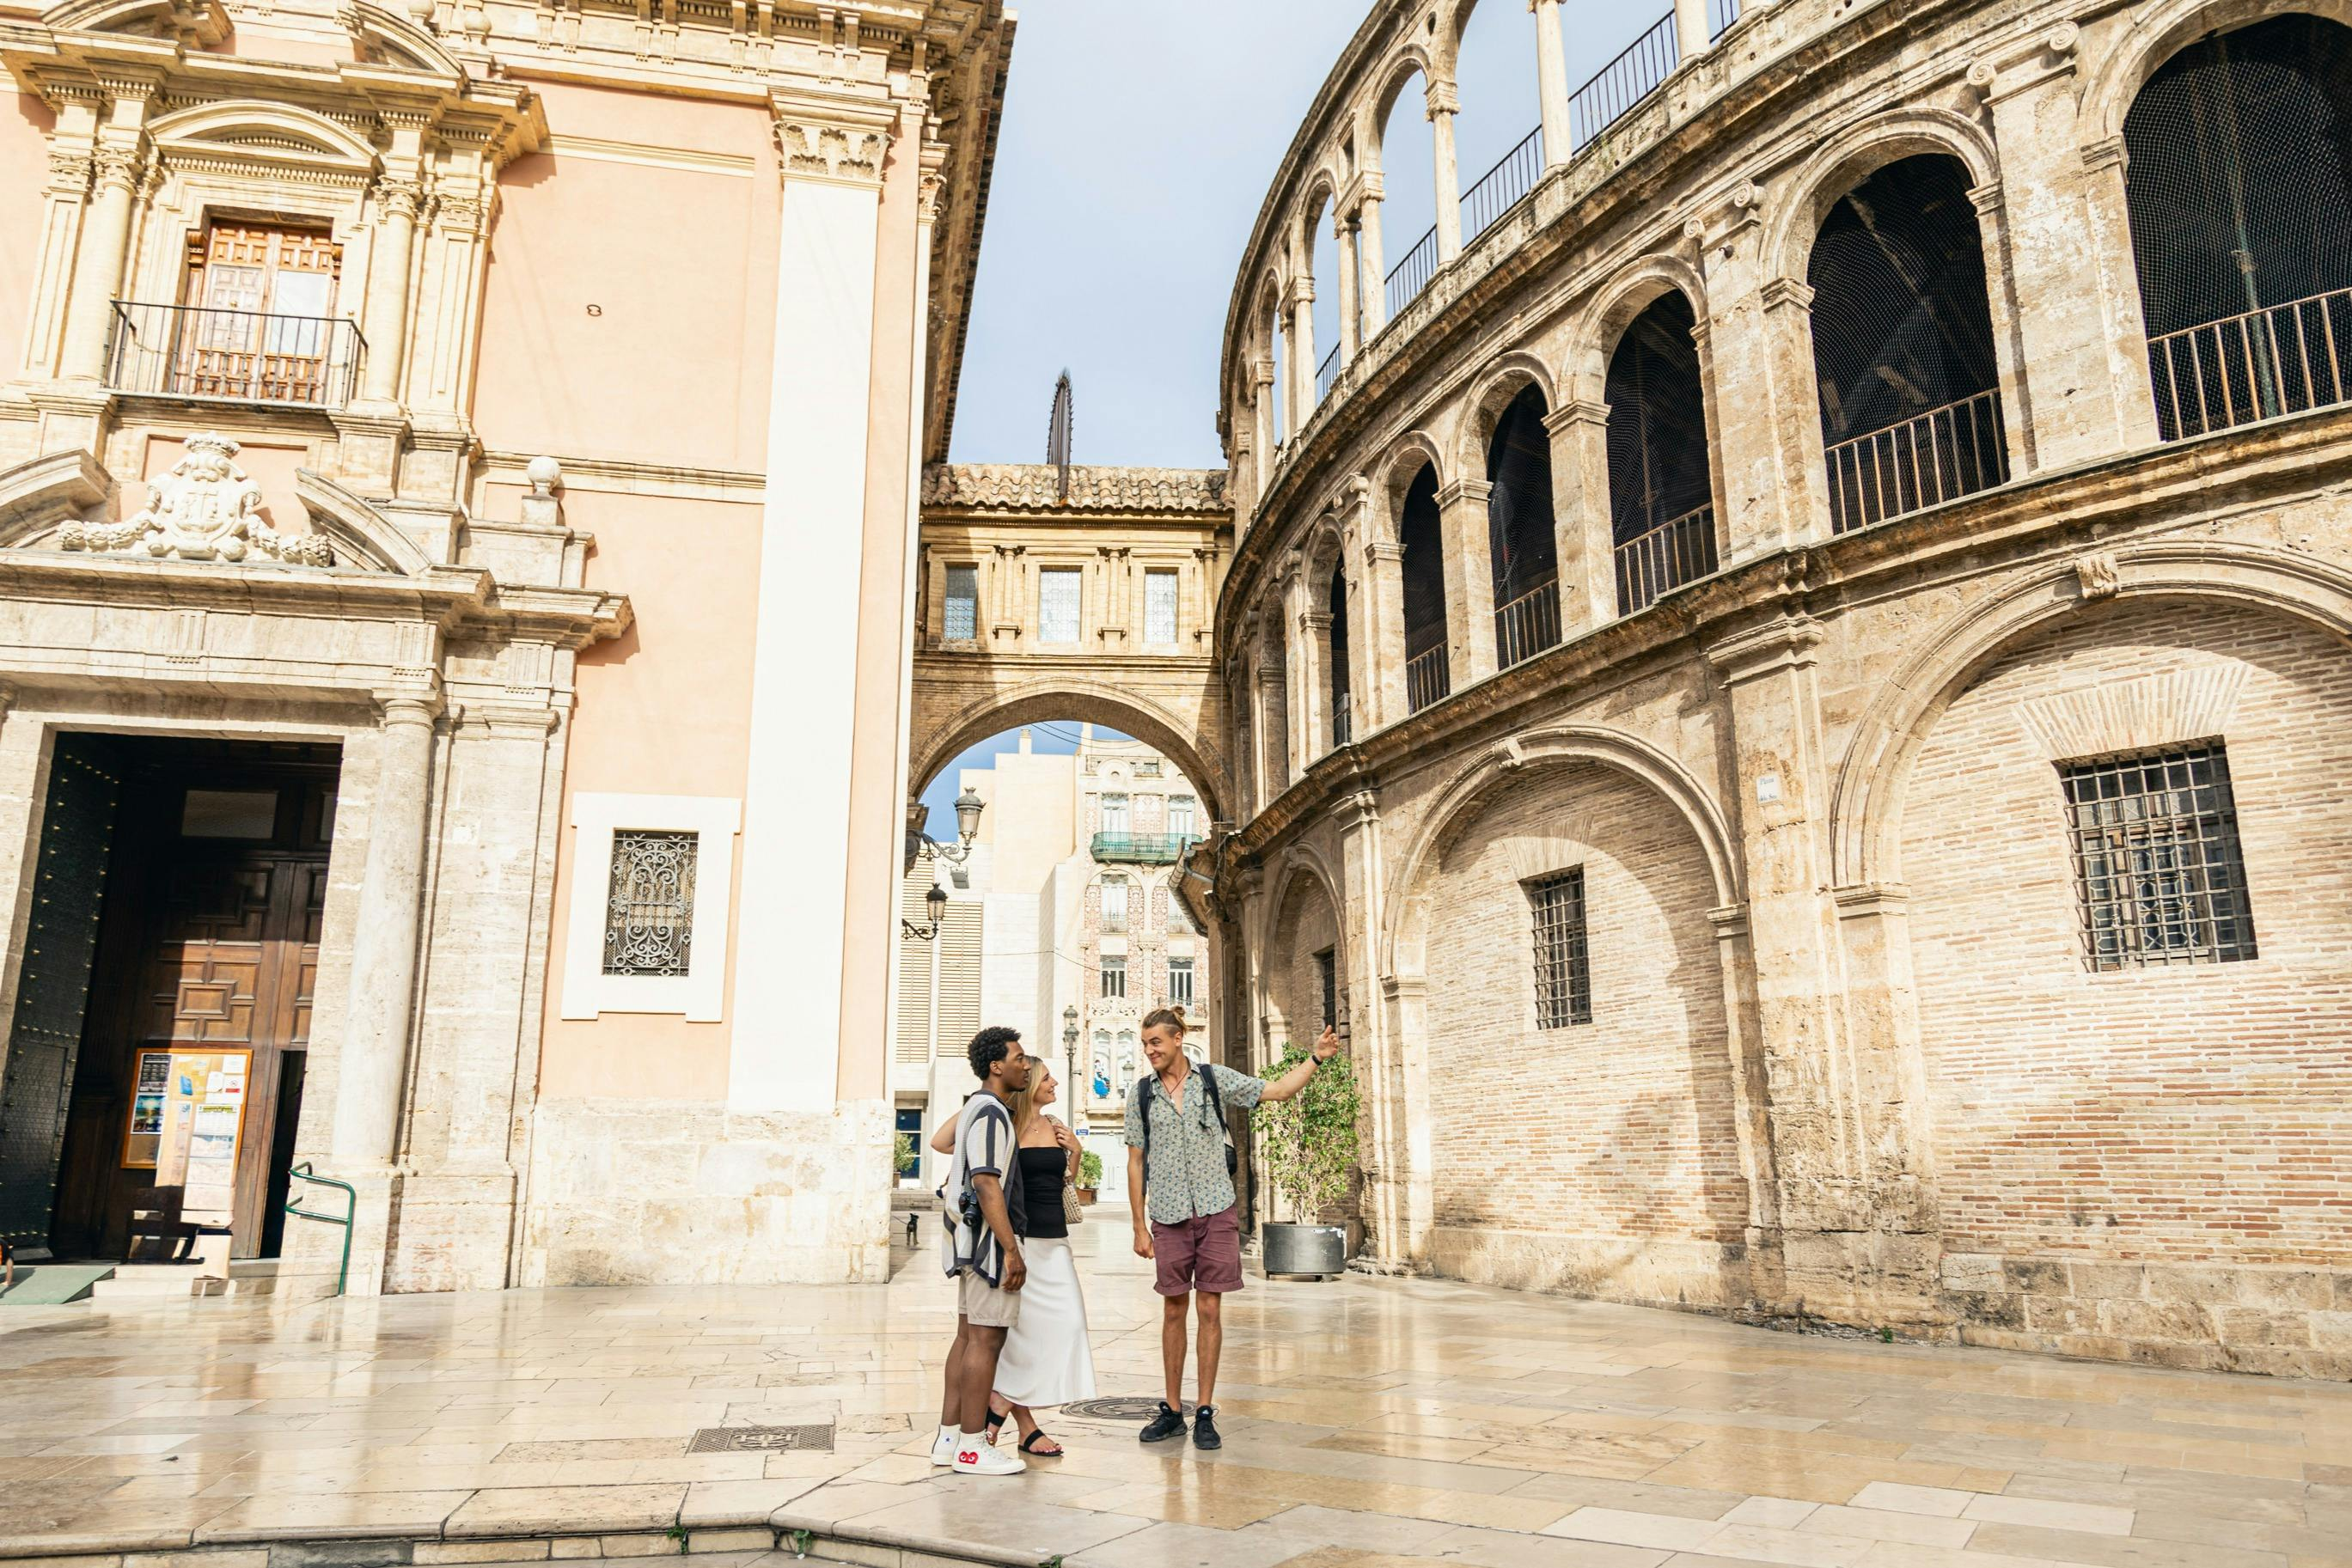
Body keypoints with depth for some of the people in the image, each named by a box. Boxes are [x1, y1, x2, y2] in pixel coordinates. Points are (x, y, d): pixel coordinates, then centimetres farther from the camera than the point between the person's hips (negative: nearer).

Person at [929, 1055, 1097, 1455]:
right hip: (1019, 1238, -6)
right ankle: (1025, 1425, 12)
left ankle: (1003, 1402, 16)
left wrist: (1075, 1152, 5)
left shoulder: (1056, 1128, 11)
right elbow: (940, 1143, -16)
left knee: (1062, 1323, 3)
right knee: (1025, 1326, -1)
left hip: (1054, 1239, 6)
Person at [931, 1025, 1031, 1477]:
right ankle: (972, 1447, -2)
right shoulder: (991, 1114, -15)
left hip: (971, 1237, 11)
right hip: (990, 1237, -11)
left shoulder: (977, 1109, 17)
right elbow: (988, 1186, -22)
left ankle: (949, 1438, 17)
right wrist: (1012, 1250, -21)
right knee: (986, 1339, -6)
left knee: (968, 1336, 12)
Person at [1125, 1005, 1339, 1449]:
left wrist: (1315, 1059, -9)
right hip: (1169, 1217, 1)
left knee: (1210, 1309, 1)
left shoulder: (1215, 1079, 2)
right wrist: (1140, 1227, 4)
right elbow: (1135, 1163, 7)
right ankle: (1172, 1411, 18)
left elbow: (1277, 1090, 4)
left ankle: (1205, 1414, 9)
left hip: (1216, 1212, -1)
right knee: (1173, 1311, 6)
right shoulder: (1141, 1095, 4)